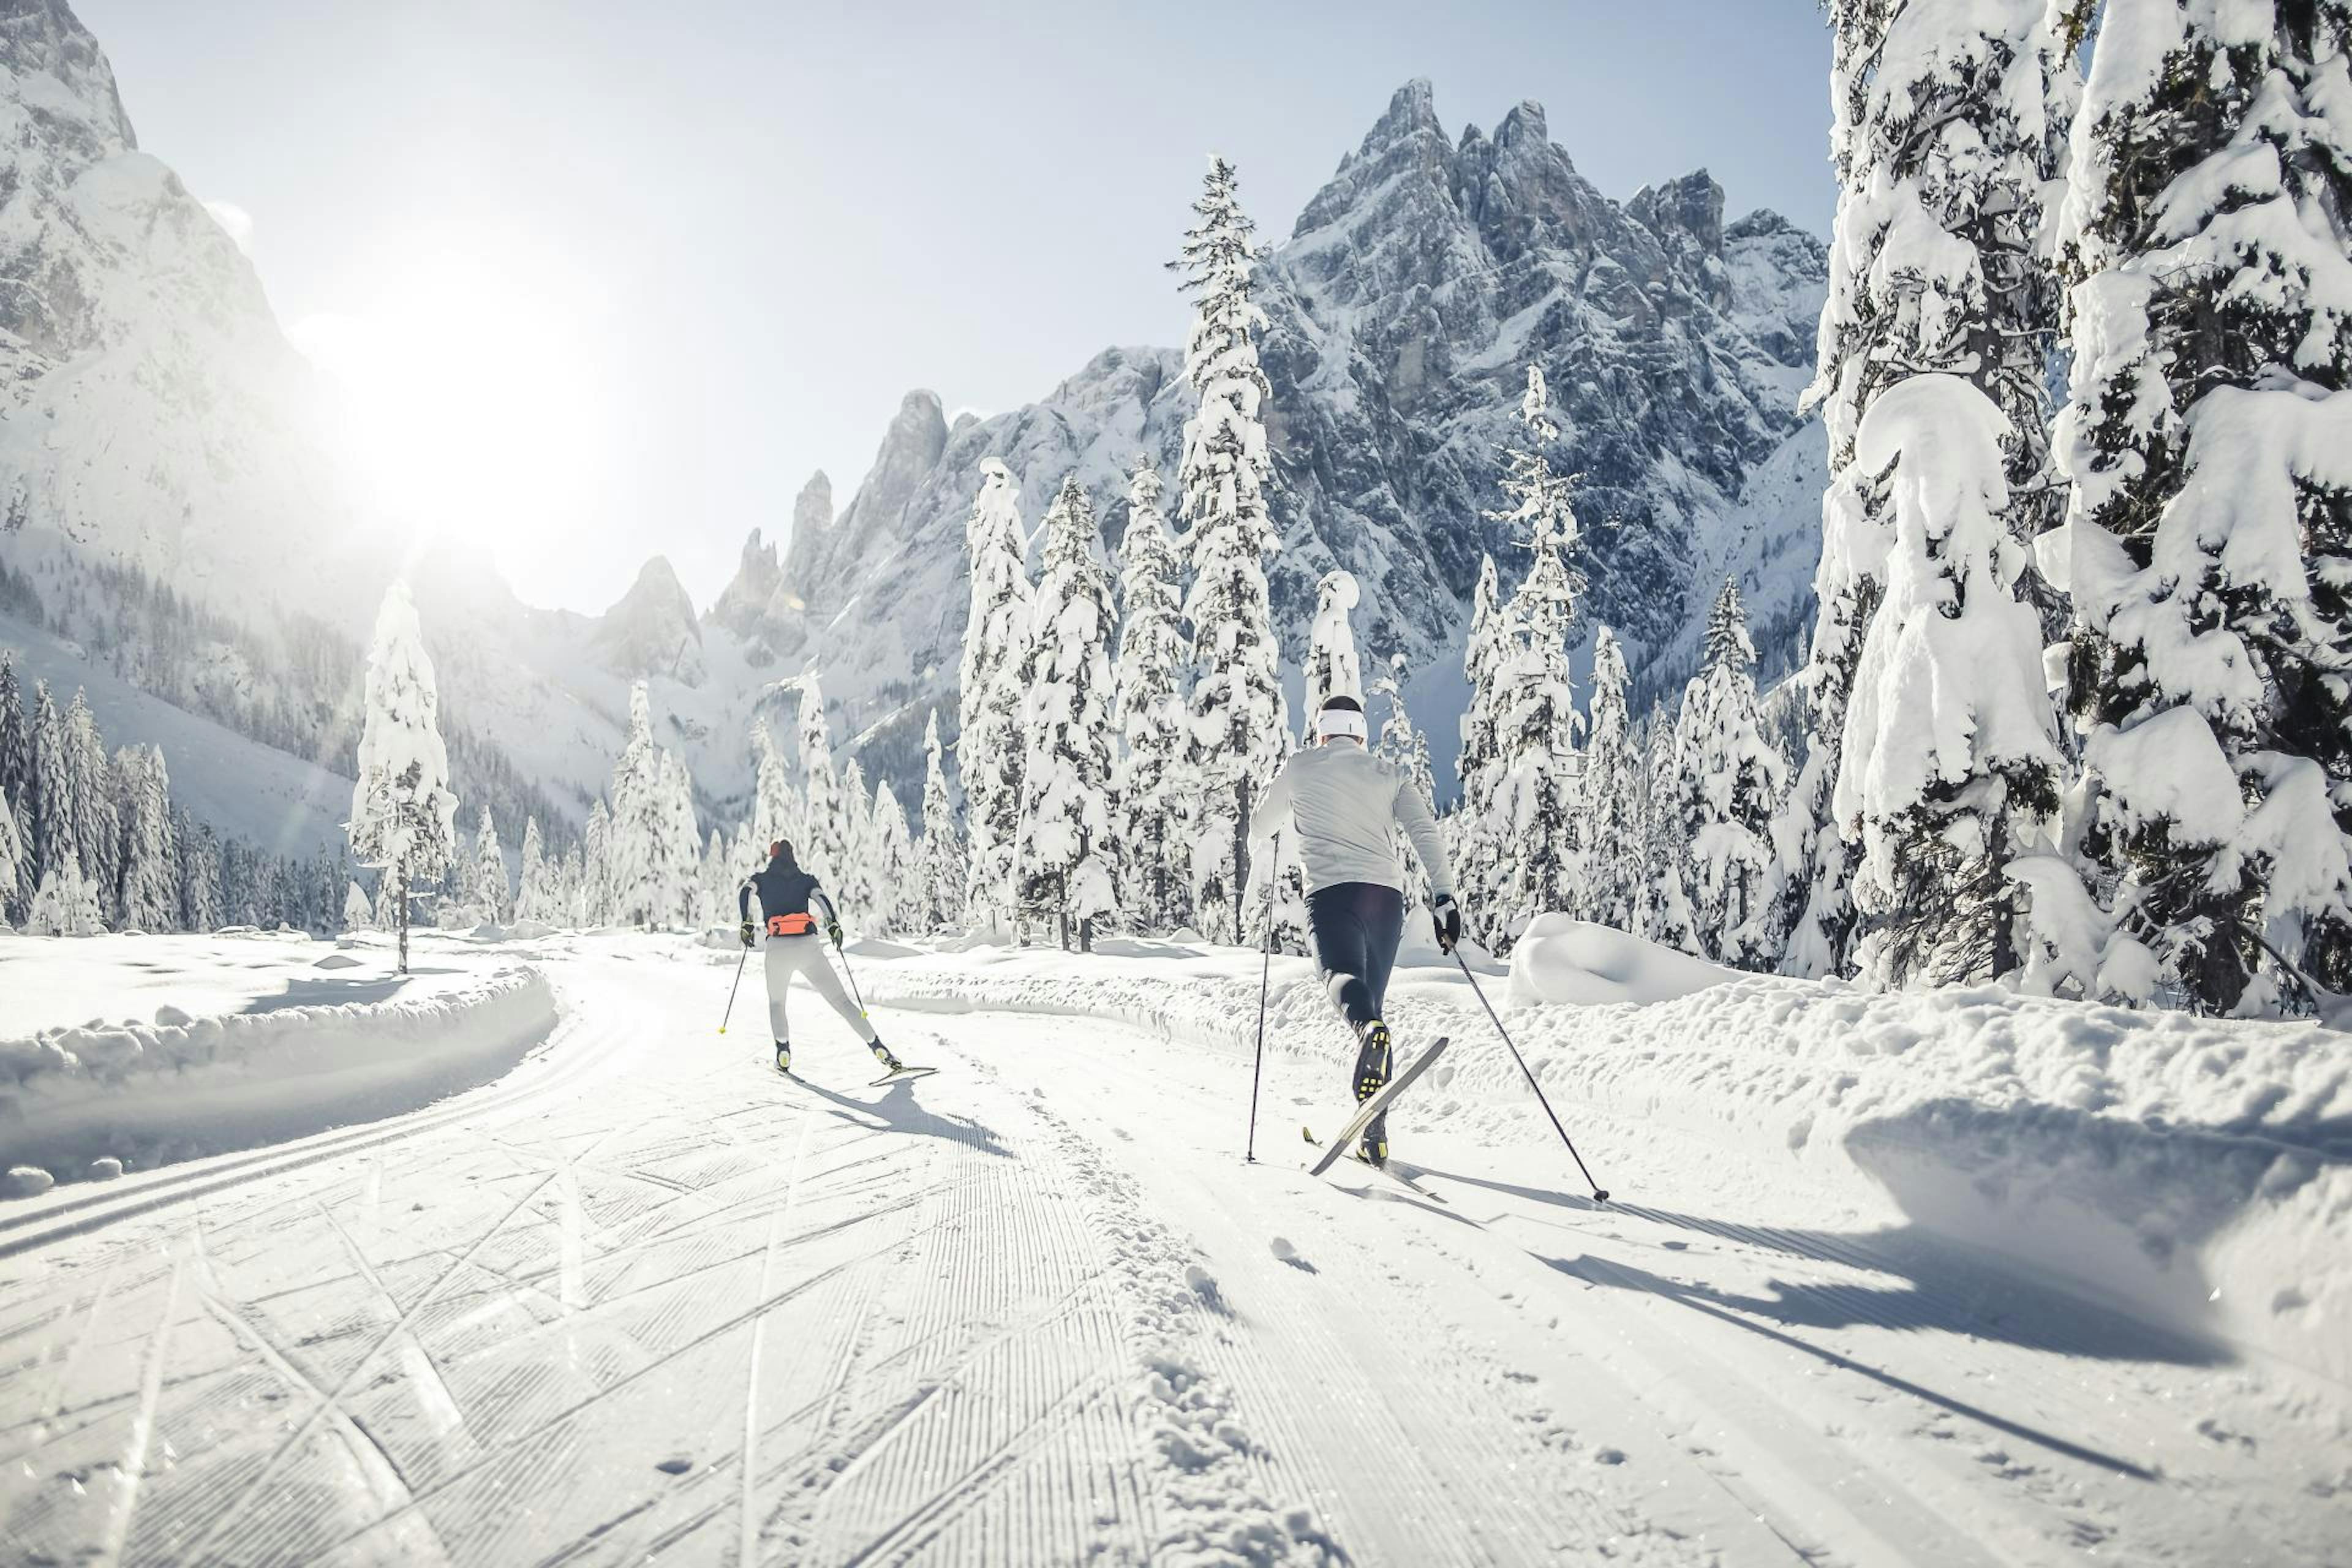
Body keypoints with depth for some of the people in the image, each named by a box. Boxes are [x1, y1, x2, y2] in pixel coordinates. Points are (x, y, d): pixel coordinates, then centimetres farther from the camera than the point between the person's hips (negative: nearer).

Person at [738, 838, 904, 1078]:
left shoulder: (761, 878, 18)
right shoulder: (806, 879, 20)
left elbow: (744, 893, -3)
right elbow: (822, 899, 0)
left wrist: (747, 924, 0)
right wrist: (834, 926, -4)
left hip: (778, 948, 0)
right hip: (809, 947, 0)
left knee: (776, 1003, 25)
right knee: (841, 1000, -1)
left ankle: (783, 1054, 6)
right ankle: (880, 1050, -12)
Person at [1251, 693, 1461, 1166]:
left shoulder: (1300, 767, 15)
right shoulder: (1388, 775, 20)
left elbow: (1261, 829, 27)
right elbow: (1425, 833, 3)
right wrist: (1444, 898, -3)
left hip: (1332, 890, -4)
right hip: (1387, 894, 4)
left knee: (1342, 973, -25)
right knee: (1371, 1001, 13)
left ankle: (1370, 1030, -65)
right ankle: (1375, 1133, 8)